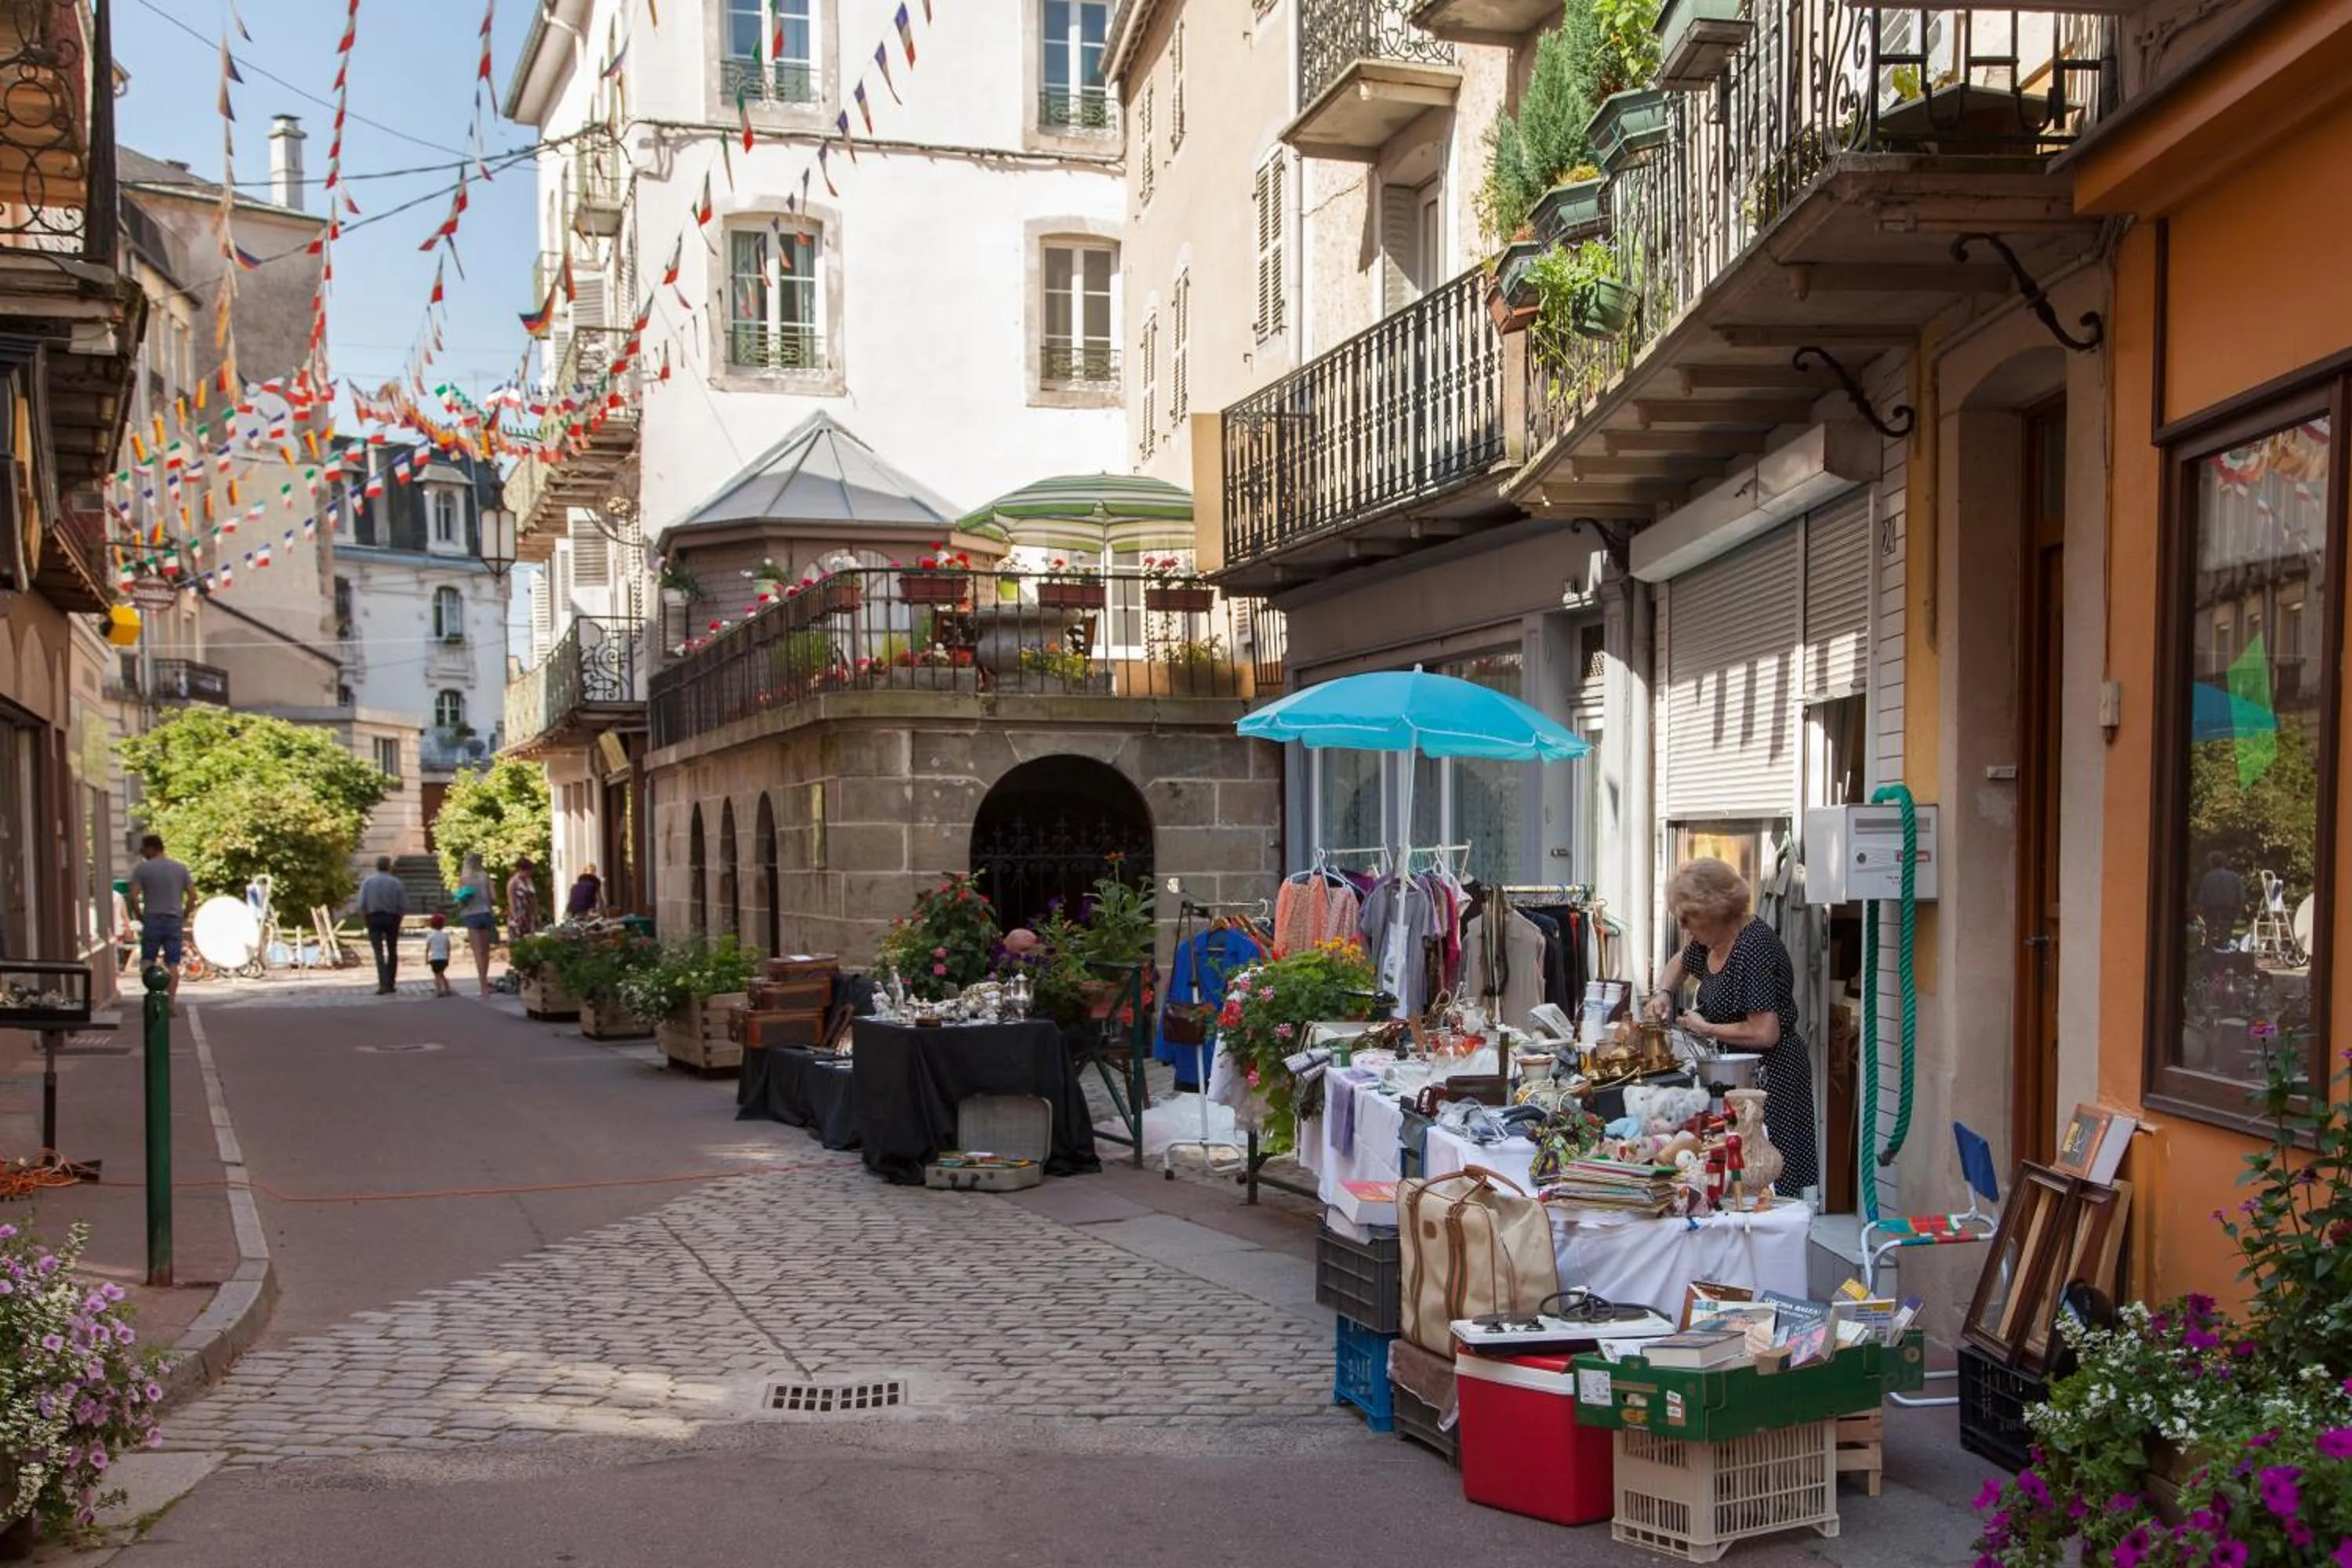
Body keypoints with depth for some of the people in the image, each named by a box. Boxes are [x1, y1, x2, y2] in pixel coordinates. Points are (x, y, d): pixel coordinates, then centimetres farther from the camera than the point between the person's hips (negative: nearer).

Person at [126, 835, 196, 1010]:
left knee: (147, 960, 10)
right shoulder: (180, 868, 6)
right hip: (175, 921, 2)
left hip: (152, 920, -2)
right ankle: (171, 1002, -1)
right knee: (172, 963, 3)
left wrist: (140, 917, 1)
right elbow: (193, 894, 2)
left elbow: (133, 896, -10)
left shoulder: (142, 869, -3)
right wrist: (184, 916, 10)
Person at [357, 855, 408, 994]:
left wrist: (364, 920, 6)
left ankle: (383, 984, -18)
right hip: (392, 918, 0)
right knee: (392, 952, 13)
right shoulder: (396, 883, -3)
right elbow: (404, 906, -4)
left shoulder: (368, 882, -2)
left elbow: (361, 904, -6)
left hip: (373, 918, 0)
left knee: (379, 952, -4)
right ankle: (391, 984, 16)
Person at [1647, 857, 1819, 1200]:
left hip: (1771, 1077, -9)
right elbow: (1680, 964, 30)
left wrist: (1706, 1029, -13)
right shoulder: (1711, 941, 6)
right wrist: (1663, 993, 10)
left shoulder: (1754, 947, -21)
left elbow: (1765, 1033, -26)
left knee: (1772, 1189, -7)